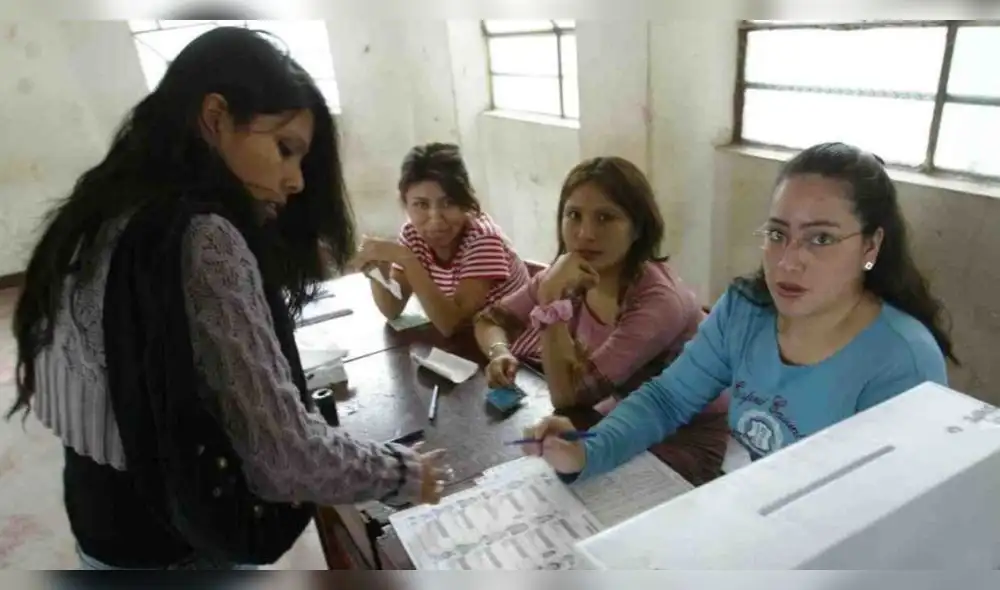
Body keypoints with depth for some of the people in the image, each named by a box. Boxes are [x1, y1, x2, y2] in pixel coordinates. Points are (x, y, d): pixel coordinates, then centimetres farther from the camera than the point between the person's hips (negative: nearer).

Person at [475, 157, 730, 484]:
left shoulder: (659, 301, -29)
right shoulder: (573, 277, -10)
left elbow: (567, 395, -30)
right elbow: (490, 319, 2)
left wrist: (551, 298, -35)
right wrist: (500, 353, -19)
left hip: (685, 444, -5)